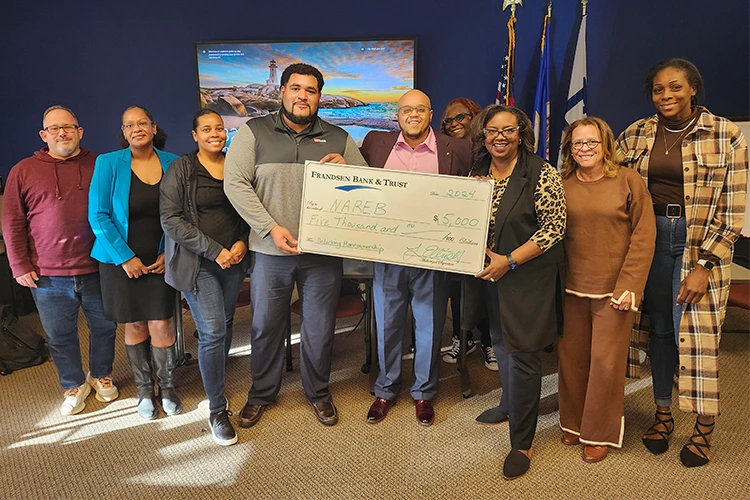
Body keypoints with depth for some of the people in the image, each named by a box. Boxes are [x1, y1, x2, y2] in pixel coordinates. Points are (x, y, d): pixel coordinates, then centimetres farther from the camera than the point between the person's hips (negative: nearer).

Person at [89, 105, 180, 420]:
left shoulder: (172, 164, 0)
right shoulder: (108, 164, -5)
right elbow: (98, 215, -7)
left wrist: (170, 253, -6)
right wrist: (125, 257, -11)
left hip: (160, 260, 1)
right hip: (122, 261, 0)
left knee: (161, 325, -2)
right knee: (133, 325, 9)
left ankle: (167, 387, 20)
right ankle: (144, 390, 27)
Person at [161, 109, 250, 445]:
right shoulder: (181, 169, -5)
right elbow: (171, 219, -11)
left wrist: (242, 242, -5)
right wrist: (214, 251, -16)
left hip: (233, 261, 4)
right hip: (198, 263, -4)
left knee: (225, 324, 12)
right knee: (212, 331, -8)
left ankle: (216, 383, 33)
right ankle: (217, 410, 6)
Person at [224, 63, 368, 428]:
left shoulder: (338, 138, 8)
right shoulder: (254, 132, 2)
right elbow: (235, 183, -6)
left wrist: (345, 169, -11)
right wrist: (272, 228, -15)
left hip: (323, 252, 1)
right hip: (270, 251, -1)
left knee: (320, 328, 11)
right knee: (266, 326, 13)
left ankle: (318, 393, 34)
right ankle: (261, 393, 35)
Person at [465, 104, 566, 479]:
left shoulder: (541, 174, -11)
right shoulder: (477, 173, 6)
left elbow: (554, 226, -15)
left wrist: (509, 261, -20)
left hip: (528, 277, -5)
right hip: (487, 277, 6)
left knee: (522, 354, 0)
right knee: (500, 343, 20)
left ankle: (521, 444, 15)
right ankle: (509, 403, 47)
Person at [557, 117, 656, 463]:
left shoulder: (628, 181, -3)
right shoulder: (561, 184, 4)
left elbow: (644, 236, -5)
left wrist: (630, 285, -11)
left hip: (613, 289, -2)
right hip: (571, 288, 3)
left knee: (605, 361, 4)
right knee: (571, 357, 10)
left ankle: (600, 433, 22)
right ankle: (574, 422, 30)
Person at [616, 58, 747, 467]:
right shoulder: (636, 135, 4)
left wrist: (704, 265, -12)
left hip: (699, 242, -3)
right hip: (650, 237, 3)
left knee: (695, 332, -2)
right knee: (658, 328, 10)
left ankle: (704, 428, 18)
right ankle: (663, 413, 27)